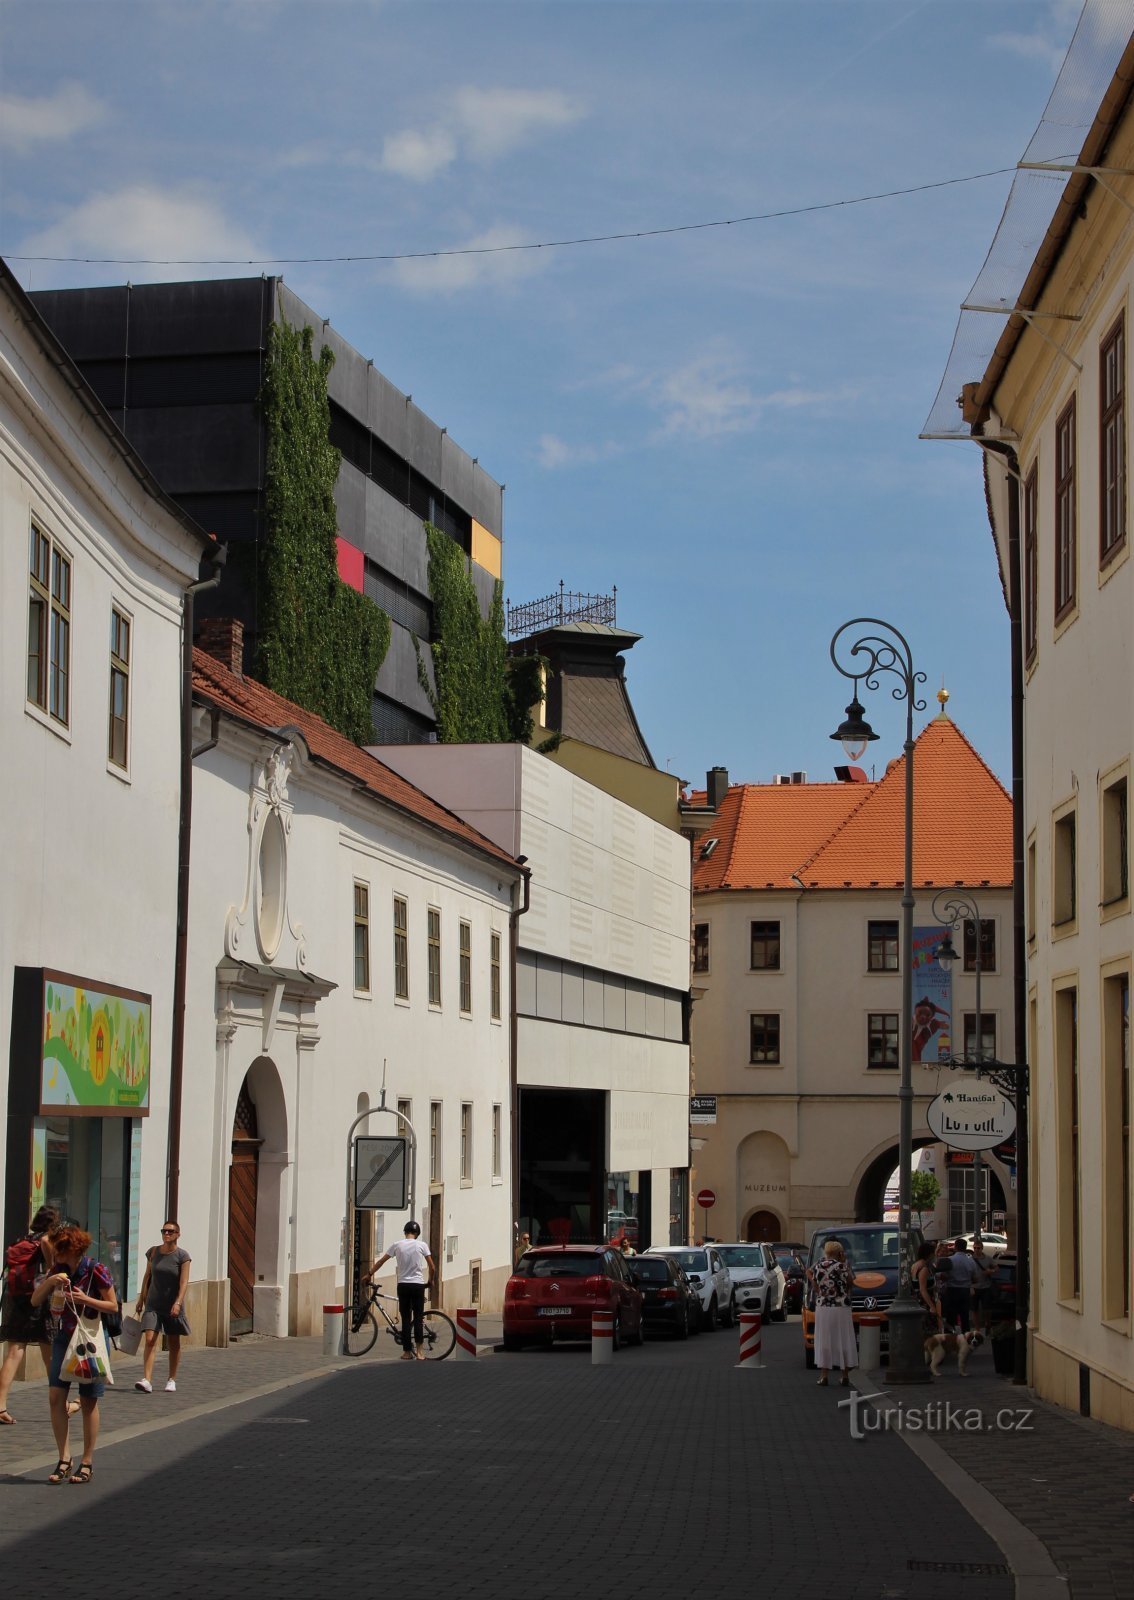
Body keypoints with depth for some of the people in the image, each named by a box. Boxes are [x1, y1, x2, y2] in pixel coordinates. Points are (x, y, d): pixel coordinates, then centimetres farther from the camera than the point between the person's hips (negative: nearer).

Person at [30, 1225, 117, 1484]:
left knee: (88, 1402, 1)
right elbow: (35, 1301, 2)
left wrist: (85, 1299, -23)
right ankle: (64, 1458, 3)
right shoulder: (57, 1270, 3)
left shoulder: (95, 1271, -13)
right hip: (63, 1338, 5)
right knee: (55, 1397, -5)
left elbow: (113, 1306, -8)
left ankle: (87, 1463, 10)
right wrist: (49, 1282, -17)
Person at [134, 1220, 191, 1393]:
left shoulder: (182, 1256, -6)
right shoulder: (153, 1252, 4)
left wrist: (178, 1302, -25)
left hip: (172, 1306, -2)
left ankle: (172, 1380, 21)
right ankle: (147, 1380, -20)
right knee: (150, 1340, -12)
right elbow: (147, 1277, 13)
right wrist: (141, 1299, 12)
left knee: (174, 1343, 8)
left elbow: (184, 1282, -12)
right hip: (153, 1304, 2)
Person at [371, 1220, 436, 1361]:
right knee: (418, 1318, 3)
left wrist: (369, 1274, 18)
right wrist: (431, 1281, 17)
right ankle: (420, 1351, -7)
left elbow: (381, 1261, 7)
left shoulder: (397, 1245, 2)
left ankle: (407, 1352, 5)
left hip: (403, 1285, 1)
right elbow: (431, 1267, 0)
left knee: (406, 1319, 5)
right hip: (418, 1285, -1)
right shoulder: (422, 1245, -1)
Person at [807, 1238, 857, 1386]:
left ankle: (823, 1375, 3)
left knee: (824, 1341, 6)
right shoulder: (841, 1266, -10)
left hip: (822, 1308, 3)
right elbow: (850, 1281, 2)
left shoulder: (817, 1267, 3)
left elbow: (815, 1287, 8)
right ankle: (845, 1375, 8)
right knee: (844, 1341, 6)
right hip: (841, 1308, -3)